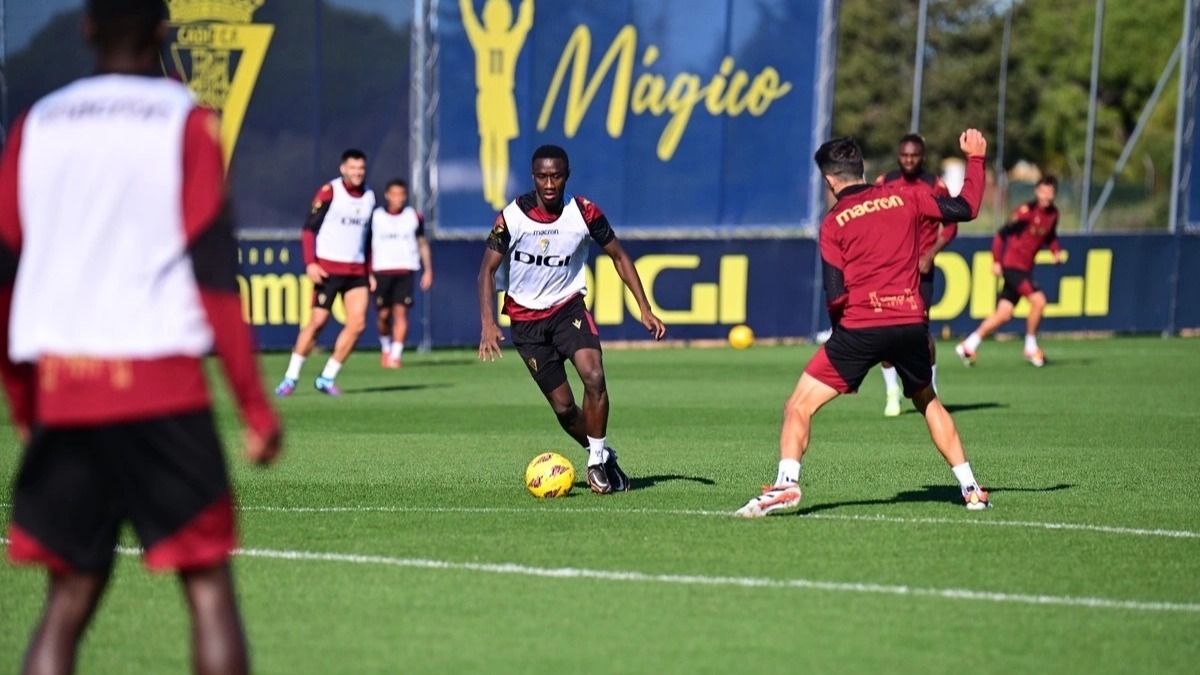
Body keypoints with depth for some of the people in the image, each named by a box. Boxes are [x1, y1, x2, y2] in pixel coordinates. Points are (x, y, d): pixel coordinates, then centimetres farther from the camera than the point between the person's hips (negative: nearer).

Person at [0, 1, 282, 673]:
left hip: (59, 386, 4)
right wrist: (257, 408, -3)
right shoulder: (185, 121, 0)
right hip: (160, 384, -4)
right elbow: (214, 272, -6)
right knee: (209, 584, 1)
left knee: (69, 597, 9)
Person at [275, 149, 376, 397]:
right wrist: (310, 263, -17)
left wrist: (369, 272, 18)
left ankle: (327, 378, 4)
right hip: (329, 268, -5)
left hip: (356, 270, 5)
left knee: (357, 323, -7)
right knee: (318, 321, -7)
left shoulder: (370, 197, 10)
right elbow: (309, 229, -7)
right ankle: (290, 378, 5)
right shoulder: (329, 192, -7)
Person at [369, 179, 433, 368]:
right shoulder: (375, 217, 3)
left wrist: (428, 270, 10)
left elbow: (423, 244, 15)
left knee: (401, 311, -12)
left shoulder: (414, 217, 6)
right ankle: (385, 347, 27)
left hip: (405, 270, 0)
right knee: (384, 314, 1)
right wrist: (368, 274, 4)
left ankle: (395, 355, -14)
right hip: (382, 271, 0)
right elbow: (368, 246, 9)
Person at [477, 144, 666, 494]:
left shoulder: (584, 213, -11)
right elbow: (488, 269, -6)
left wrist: (645, 309, -2)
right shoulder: (512, 216, -14)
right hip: (526, 318, 0)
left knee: (594, 377, -26)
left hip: (569, 308, 0)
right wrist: (488, 324, -19)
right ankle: (603, 457, 24)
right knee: (563, 407, -1)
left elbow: (619, 256, 3)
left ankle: (597, 461, -10)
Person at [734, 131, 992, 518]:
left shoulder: (833, 223, 1)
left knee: (799, 407, 1)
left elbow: (835, 293, -6)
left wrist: (838, 324, 13)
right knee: (929, 402, 27)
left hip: (859, 327, -4)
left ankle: (786, 484, -18)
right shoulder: (904, 199, 7)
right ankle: (970, 489, 24)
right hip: (912, 323, 4)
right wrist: (975, 159, 27)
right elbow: (965, 209, 15)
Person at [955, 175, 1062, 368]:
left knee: (1004, 314, 6)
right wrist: (996, 261, -16)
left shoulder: (1053, 214, 6)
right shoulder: (1026, 211, -16)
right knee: (1038, 300, -18)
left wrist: (1056, 251, 4)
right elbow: (1001, 235, -13)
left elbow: (1050, 236, 24)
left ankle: (968, 346, 15)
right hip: (1012, 265, -7)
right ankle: (1031, 348, -2)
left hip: (1025, 268, 7)